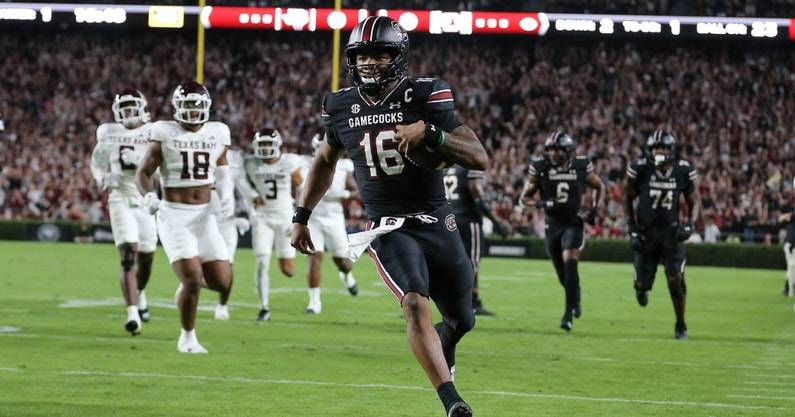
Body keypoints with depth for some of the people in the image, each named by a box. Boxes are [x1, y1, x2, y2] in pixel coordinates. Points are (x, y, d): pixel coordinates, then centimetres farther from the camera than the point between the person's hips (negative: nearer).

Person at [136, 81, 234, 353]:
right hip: (174, 215, -4)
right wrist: (148, 196, -19)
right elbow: (144, 171, 0)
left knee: (222, 282, -5)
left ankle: (189, 283, 30)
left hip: (204, 216, 4)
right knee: (192, 278, -16)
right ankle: (187, 337, 6)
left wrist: (227, 195, 5)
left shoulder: (216, 134, 6)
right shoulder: (165, 133, -5)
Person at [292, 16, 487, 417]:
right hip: (389, 229, -1)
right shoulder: (343, 107, 1)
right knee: (415, 304, -27)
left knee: (462, 320, 13)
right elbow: (325, 161, 23)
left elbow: (480, 159, -14)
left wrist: (429, 134, -28)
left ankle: (441, 345, 51)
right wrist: (301, 216, 22)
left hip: (437, 223, 1)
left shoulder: (424, 97, -9)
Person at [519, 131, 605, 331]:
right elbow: (525, 198, 0)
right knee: (562, 272, 10)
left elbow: (600, 188, 12)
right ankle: (576, 298, 42)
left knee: (569, 263, -20)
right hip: (552, 225, 2)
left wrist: (593, 210, -2)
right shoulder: (540, 168, -5)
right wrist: (543, 204, -19)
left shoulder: (581, 166, -6)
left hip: (574, 223, -2)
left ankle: (569, 314, -16)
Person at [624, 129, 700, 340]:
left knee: (676, 279, -13)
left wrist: (690, 223, -11)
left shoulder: (684, 170, -8)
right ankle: (641, 286, 41)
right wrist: (632, 229, -4)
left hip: (671, 230, 0)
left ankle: (681, 325, 4)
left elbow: (695, 200, 5)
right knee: (643, 283, 0)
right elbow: (628, 198, 1)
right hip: (645, 231, 0)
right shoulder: (640, 169, -11)